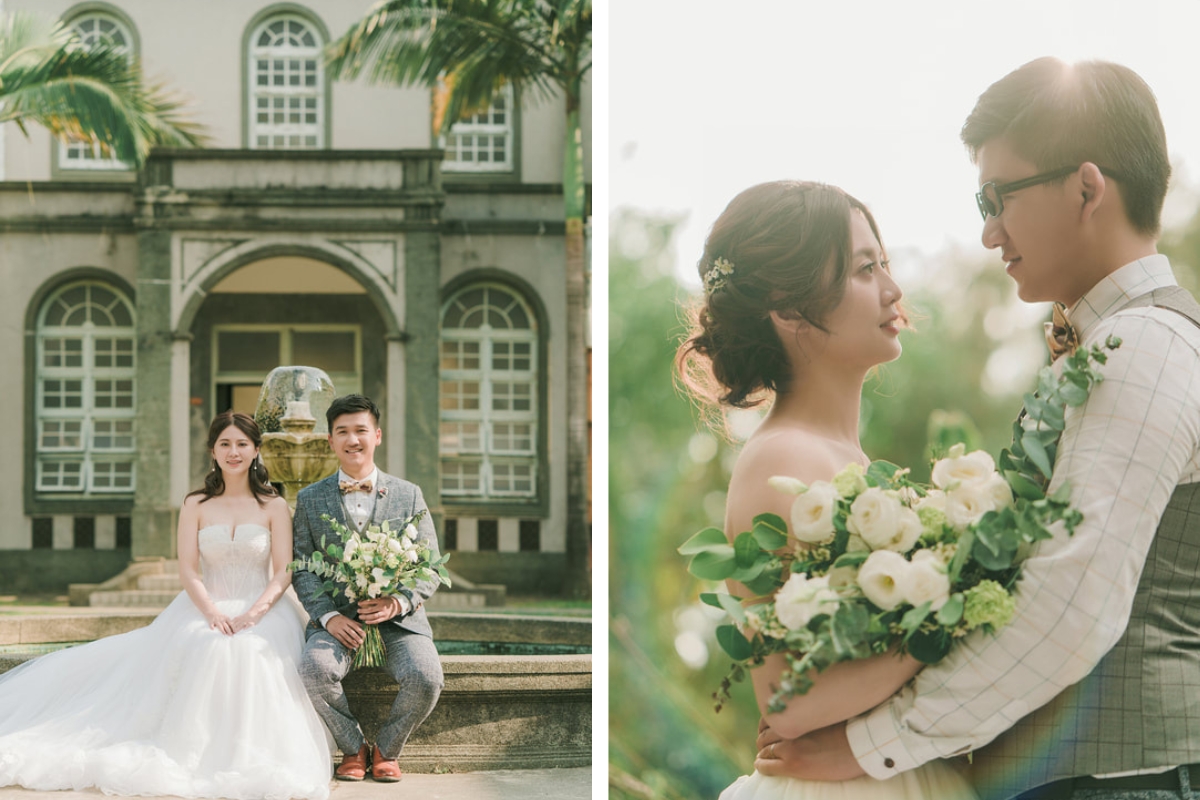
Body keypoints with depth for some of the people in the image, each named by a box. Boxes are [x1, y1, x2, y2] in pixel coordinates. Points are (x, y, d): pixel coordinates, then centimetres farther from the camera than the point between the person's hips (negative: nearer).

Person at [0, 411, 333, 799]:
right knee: (204, 646, -35)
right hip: (206, 607, 1)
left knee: (254, 649, -36)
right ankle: (193, 750, -27)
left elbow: (283, 573, 0)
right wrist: (212, 612, -16)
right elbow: (187, 570, 2)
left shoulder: (274, 506, 7)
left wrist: (253, 614, -18)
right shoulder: (195, 505, 11)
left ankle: (248, 758, -25)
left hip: (262, 610, -1)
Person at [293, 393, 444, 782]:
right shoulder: (309, 499, 11)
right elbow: (302, 568, 5)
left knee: (426, 677, -29)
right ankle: (353, 748, -4)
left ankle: (386, 750, 2)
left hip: (398, 618, 0)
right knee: (315, 669, -33)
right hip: (338, 618, 0)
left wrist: (400, 602, -13)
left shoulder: (409, 495, 11)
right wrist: (328, 616, -13)